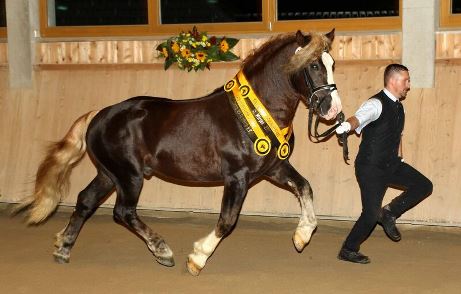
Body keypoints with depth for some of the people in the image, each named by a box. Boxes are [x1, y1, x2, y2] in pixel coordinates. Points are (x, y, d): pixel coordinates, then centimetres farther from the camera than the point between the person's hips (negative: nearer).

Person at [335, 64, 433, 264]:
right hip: (370, 168, -8)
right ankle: (348, 250, 13)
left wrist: (396, 161, 29)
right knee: (371, 213, -8)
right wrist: (347, 125, -63)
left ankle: (390, 213, 13)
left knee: (423, 186, -2)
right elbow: (359, 118, -40)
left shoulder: (398, 107, 9)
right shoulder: (376, 104, -19)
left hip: (391, 164, 8)